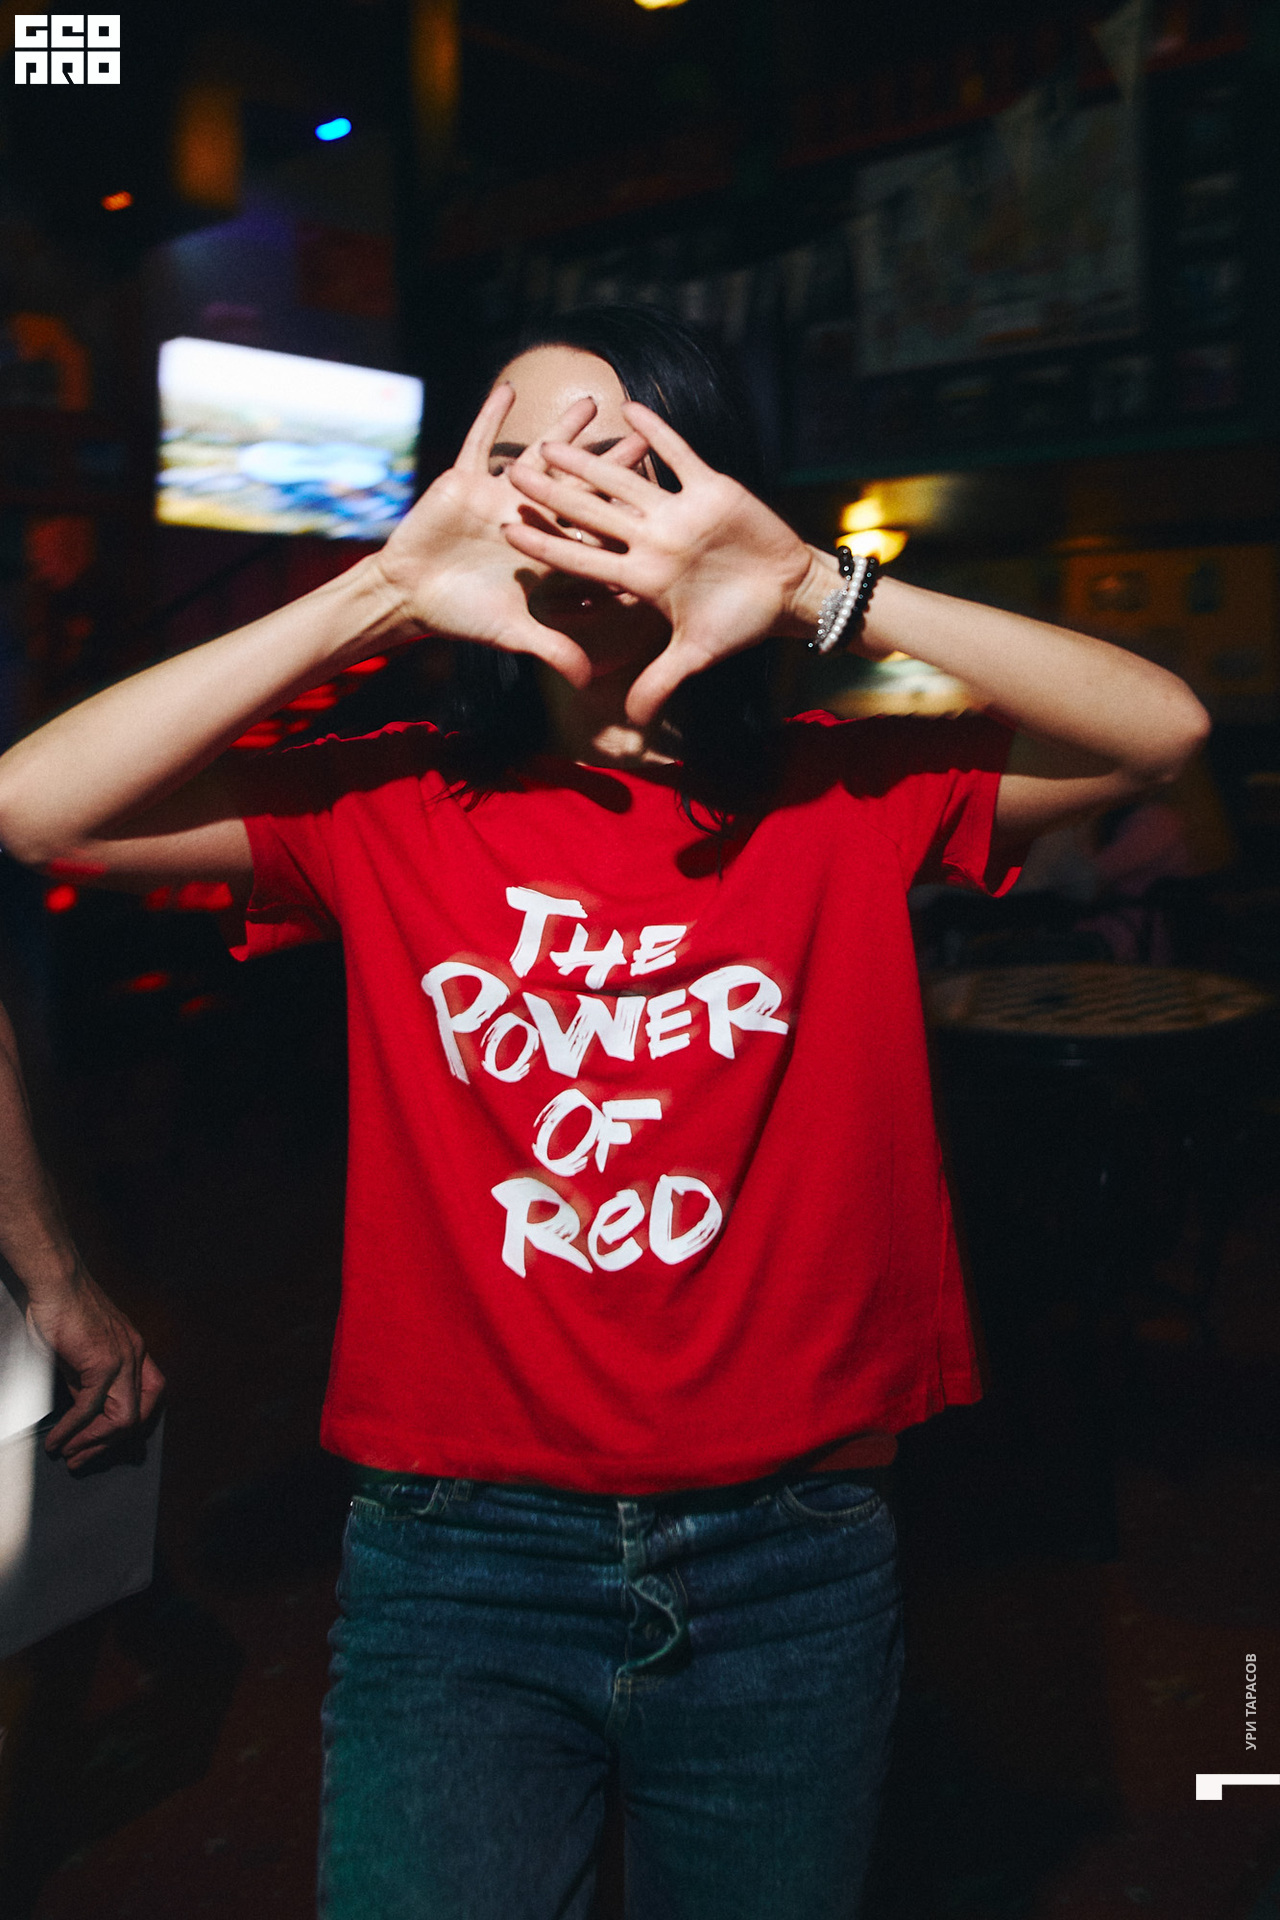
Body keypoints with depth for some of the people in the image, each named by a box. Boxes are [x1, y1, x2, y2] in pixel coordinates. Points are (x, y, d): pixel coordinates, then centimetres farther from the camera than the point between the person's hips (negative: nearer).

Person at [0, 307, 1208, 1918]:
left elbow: (1161, 728, -13)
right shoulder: (394, 807, -2)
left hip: (787, 1563, 1)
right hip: (457, 1560, 0)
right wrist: (380, 592, -18)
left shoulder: (847, 800, -2)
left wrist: (815, 590, -23)